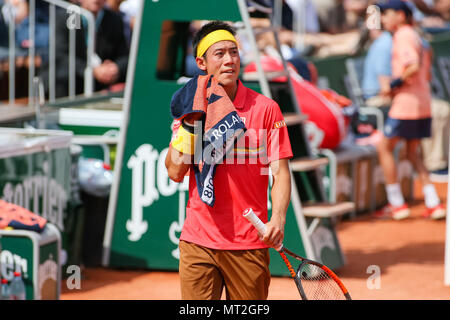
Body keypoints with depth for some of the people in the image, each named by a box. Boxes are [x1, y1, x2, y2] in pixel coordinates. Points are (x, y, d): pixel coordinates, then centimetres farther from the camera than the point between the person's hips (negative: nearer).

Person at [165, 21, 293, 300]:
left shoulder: (265, 108, -1)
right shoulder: (191, 109, 7)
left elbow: (280, 171, -5)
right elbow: (175, 172, 2)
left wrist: (278, 218, -22)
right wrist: (189, 124, -7)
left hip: (249, 243, -2)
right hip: (198, 242, 2)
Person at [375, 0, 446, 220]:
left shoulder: (403, 36, -11)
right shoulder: (415, 36, 18)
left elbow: (414, 67, -25)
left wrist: (394, 85, -17)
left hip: (406, 103, -9)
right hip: (423, 104, 9)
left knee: (384, 148, 1)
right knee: (413, 153, 17)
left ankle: (397, 204, 2)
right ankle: (433, 203, 10)